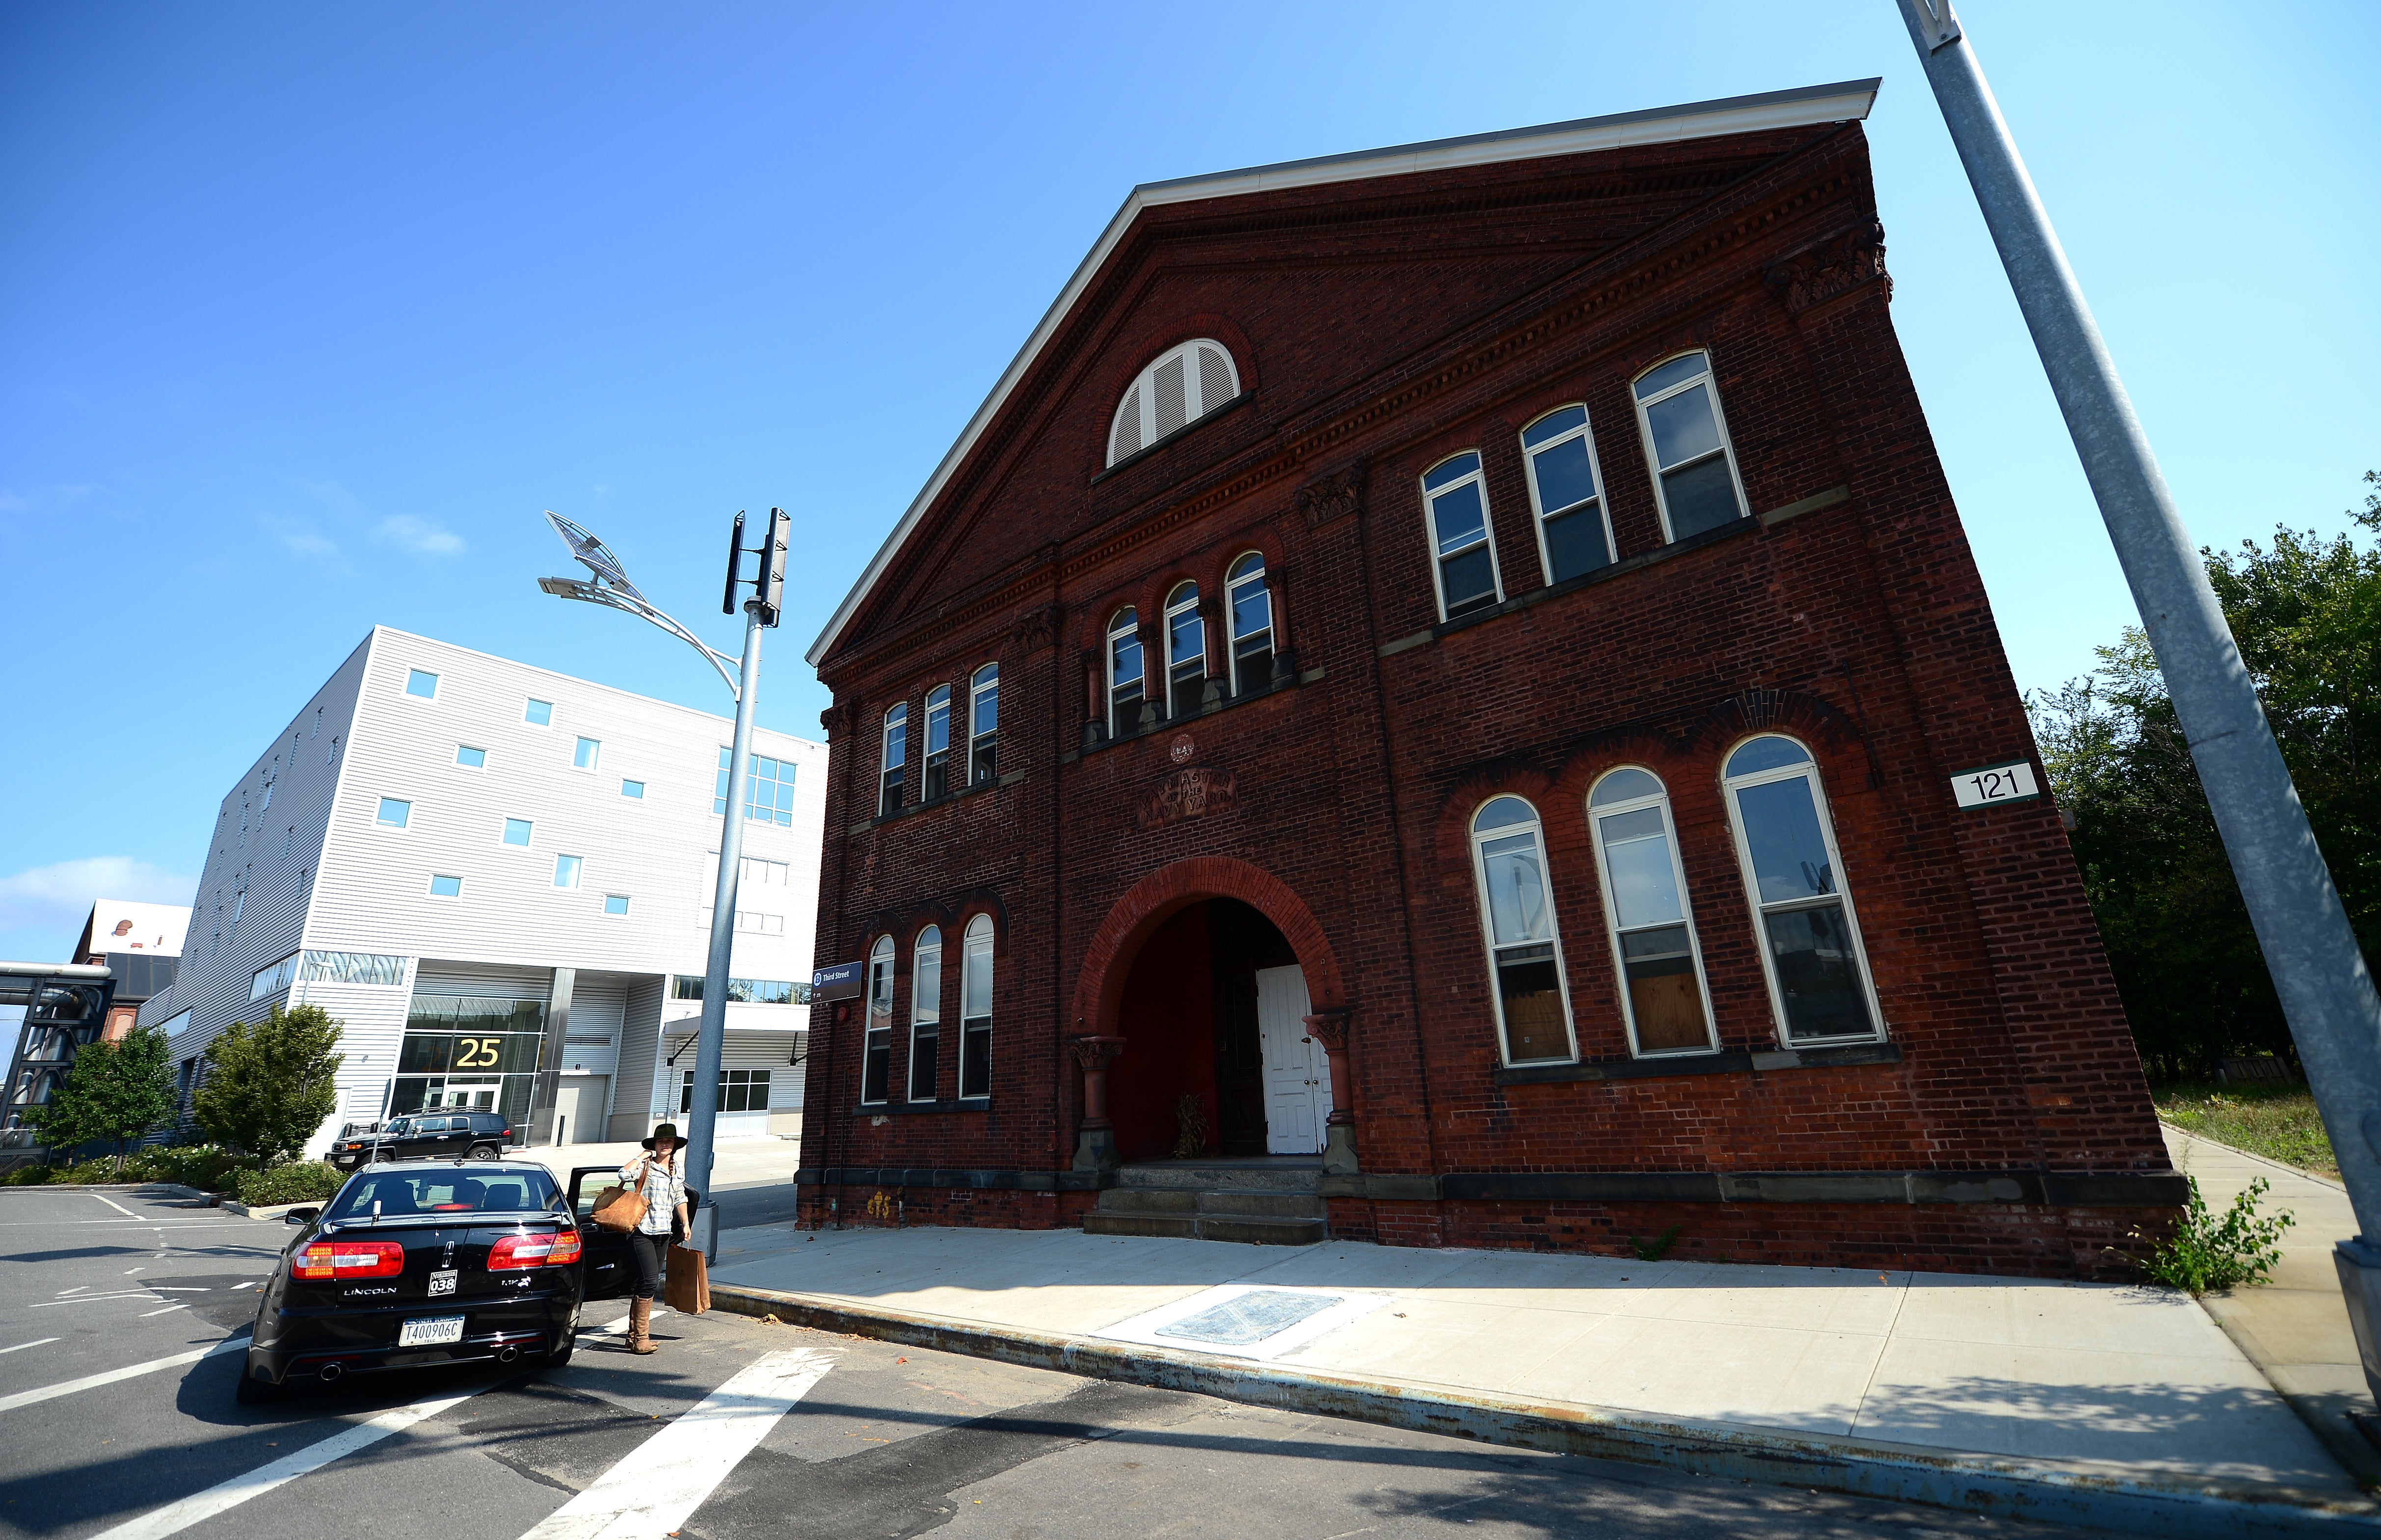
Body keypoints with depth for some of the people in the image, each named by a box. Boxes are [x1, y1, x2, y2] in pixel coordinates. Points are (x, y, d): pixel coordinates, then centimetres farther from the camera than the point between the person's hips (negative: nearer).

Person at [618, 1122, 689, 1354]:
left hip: (664, 1232, 7)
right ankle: (641, 1338, -7)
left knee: (648, 1282, 11)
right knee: (650, 1280, -15)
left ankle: (634, 1335, 20)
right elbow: (625, 1174, -30)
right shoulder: (645, 1165, -8)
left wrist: (685, 1224, 20)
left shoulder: (676, 1168, 13)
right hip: (643, 1231, -7)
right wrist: (642, 1157, -17)